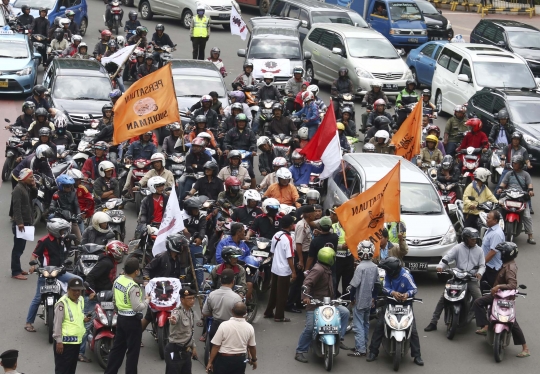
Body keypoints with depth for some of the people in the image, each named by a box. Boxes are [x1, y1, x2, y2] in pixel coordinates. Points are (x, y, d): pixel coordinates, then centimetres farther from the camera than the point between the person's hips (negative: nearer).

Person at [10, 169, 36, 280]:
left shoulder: (27, 188, 14)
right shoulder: (18, 189, -16)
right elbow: (16, 207, -23)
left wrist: (33, 187, 6)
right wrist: (19, 222, -27)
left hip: (25, 222, 10)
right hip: (20, 223, -10)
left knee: (21, 247, 16)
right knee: (18, 248, -7)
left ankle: (17, 269, 25)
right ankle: (15, 272, -5)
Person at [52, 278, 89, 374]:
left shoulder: (81, 299, 9)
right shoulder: (62, 303, -16)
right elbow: (57, 323, -17)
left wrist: (84, 319, 3)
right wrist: (58, 341, -19)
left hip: (77, 341, 8)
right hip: (65, 342, -8)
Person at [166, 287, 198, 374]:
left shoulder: (191, 311, 8)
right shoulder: (177, 311, -18)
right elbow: (174, 318, -45)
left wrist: (193, 346, 21)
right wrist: (172, 321, -68)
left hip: (186, 350, 8)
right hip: (175, 351, -8)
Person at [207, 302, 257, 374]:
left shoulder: (224, 325, -16)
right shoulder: (249, 328, -7)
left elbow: (216, 346, -14)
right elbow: (252, 347, 5)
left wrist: (210, 362, -4)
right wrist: (254, 360, 23)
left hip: (224, 359, -3)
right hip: (240, 360, 3)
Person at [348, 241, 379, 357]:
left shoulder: (360, 267, -20)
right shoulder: (374, 267, 2)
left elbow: (354, 285, -20)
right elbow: (376, 283, 11)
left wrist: (352, 298, -6)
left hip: (359, 301, -7)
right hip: (369, 301, 7)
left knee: (358, 325, -4)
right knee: (366, 323, 18)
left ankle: (360, 350, -7)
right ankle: (364, 346, 26)